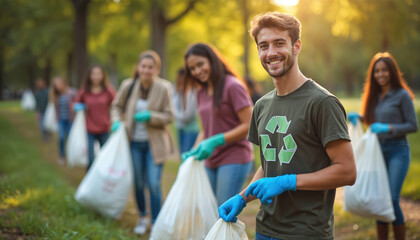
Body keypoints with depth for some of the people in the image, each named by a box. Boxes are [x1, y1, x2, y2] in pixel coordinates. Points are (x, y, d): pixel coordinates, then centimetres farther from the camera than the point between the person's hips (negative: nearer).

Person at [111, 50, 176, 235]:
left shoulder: (163, 88, -12)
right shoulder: (128, 85, -5)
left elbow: (169, 117, -7)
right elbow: (117, 106, 11)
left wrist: (150, 116, -22)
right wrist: (117, 121, -8)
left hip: (155, 143, -3)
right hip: (135, 142, 3)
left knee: (153, 184, -8)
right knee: (138, 183, 12)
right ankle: (142, 218, 34)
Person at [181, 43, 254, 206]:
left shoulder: (232, 86, -11)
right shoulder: (201, 93, 13)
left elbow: (249, 126, -14)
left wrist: (216, 141, -19)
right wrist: (194, 152, 2)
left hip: (234, 159, -8)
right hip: (211, 162, 8)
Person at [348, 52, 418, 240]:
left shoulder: (402, 95, -6)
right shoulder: (375, 96, 12)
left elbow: (413, 125, -7)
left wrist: (388, 128, -19)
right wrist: (358, 117, 3)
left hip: (397, 151, -6)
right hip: (378, 151, 6)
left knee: (392, 199, -12)